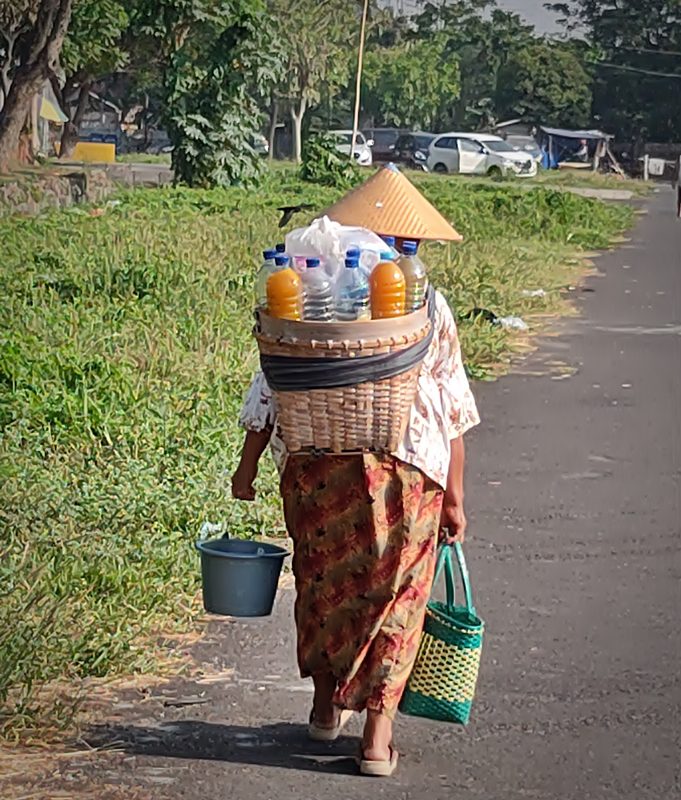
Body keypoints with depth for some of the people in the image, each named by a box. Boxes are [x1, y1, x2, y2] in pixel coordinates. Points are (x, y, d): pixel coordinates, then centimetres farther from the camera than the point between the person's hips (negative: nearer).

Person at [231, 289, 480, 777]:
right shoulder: (429, 306, 5)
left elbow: (272, 384, 6)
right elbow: (453, 410, 5)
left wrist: (249, 465, 14)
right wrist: (454, 498, 8)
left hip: (315, 463, 1)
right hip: (406, 468, -1)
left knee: (321, 580, 19)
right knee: (394, 594, 8)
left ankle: (326, 705, 34)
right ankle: (378, 736, 6)